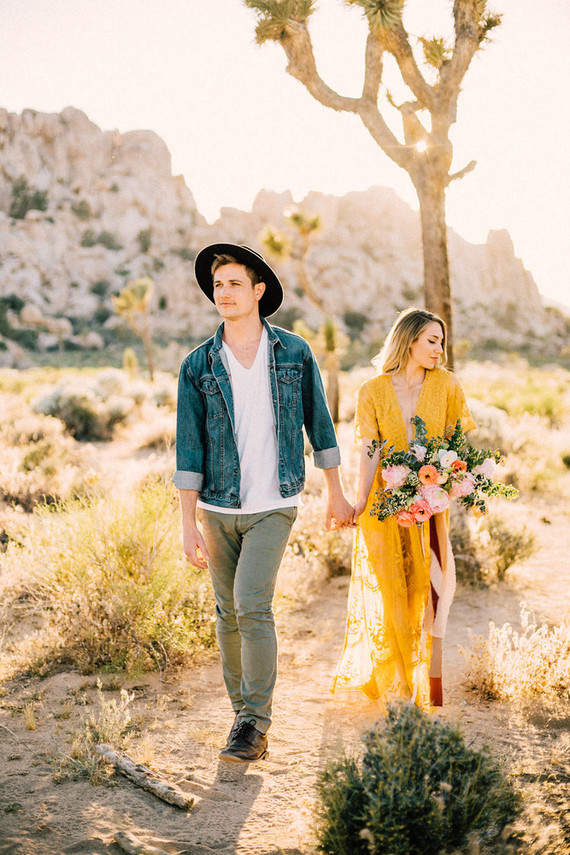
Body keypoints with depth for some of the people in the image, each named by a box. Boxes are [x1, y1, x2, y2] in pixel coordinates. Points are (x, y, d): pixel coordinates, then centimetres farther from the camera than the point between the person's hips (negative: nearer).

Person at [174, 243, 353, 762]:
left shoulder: (295, 353, -1)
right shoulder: (198, 366, -1)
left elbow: (319, 425, 8)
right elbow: (189, 450, -2)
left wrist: (336, 494, 12)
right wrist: (189, 524, -6)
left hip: (273, 506, -2)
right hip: (218, 507, 2)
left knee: (251, 605, -15)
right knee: (229, 613, 9)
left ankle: (255, 723, -3)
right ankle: (244, 715, 25)